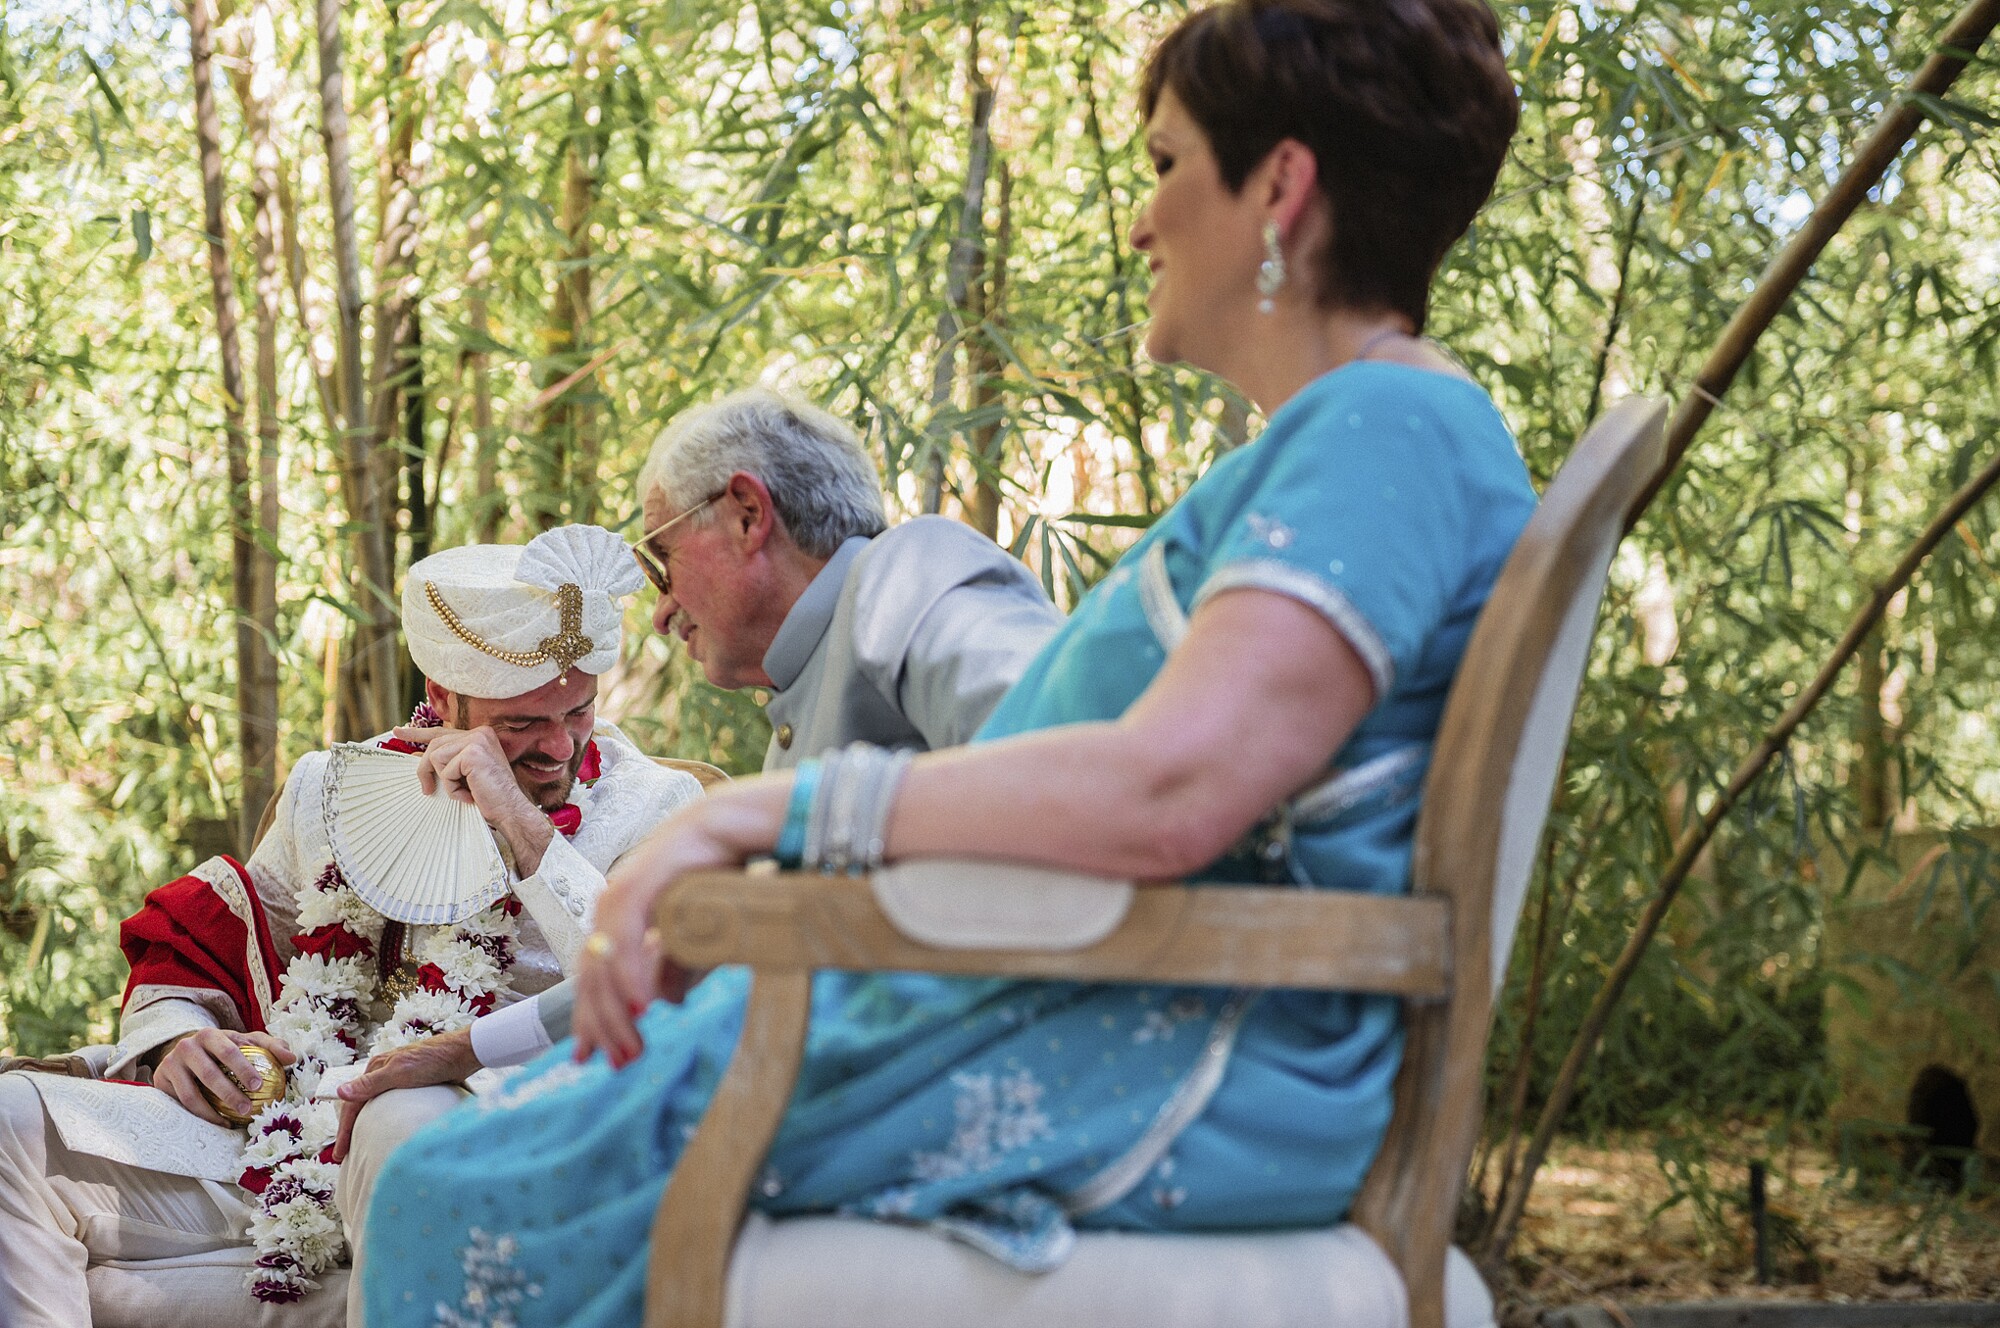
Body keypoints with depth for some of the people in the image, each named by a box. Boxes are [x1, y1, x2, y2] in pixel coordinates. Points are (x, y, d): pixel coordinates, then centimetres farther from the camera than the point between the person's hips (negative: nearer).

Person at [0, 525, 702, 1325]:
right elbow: (188, 952, 25)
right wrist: (177, 1041, 1)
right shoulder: (333, 789, 17)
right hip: (276, 1141, 4)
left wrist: (523, 825, -15)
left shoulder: (652, 806, 5)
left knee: (415, 1121, -41)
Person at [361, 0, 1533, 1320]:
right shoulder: (1346, 437, 19)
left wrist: (766, 812, -23)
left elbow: (1167, 792, -30)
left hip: (1188, 1077, -11)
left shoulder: (1391, 432, -15)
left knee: (481, 1207, -12)